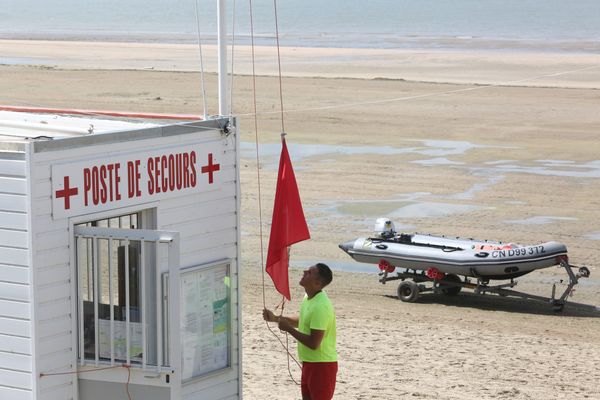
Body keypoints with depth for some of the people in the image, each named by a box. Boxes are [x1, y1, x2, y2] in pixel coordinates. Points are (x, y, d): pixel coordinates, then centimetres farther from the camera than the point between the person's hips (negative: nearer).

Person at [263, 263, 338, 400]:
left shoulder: (320, 307, -27)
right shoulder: (309, 297, 4)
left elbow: (313, 343, -28)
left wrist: (289, 328, -18)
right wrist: (276, 318, 13)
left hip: (322, 364, -10)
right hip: (309, 362, 10)